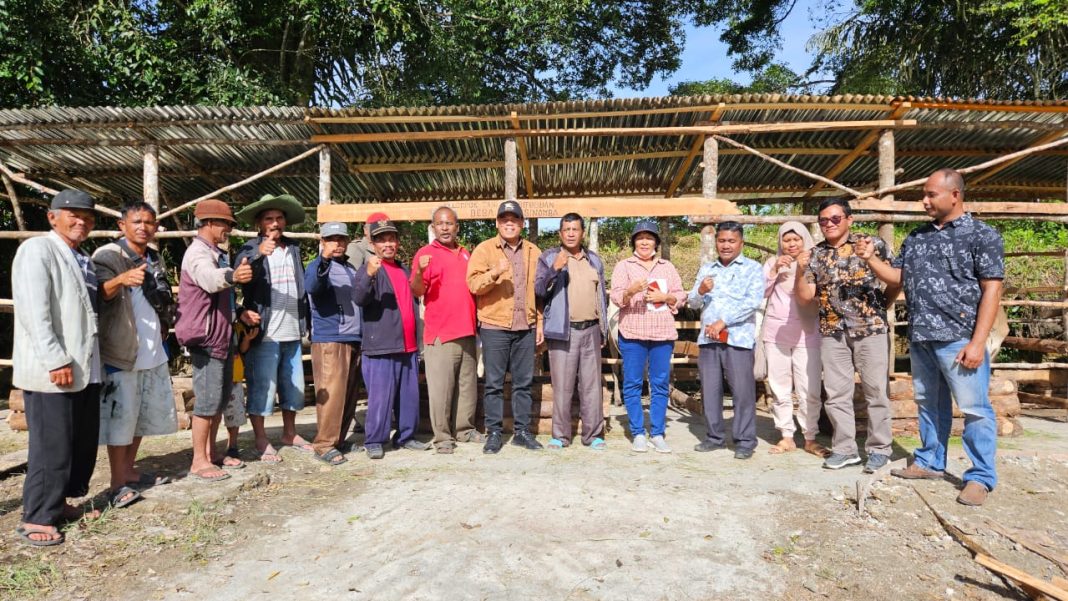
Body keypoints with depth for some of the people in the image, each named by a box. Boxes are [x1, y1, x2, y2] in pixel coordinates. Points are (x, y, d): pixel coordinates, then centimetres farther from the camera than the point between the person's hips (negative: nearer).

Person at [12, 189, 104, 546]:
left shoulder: (83, 260, 18)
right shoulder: (37, 250, -8)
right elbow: (34, 311, -17)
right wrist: (57, 360, -21)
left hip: (86, 369, 8)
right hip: (50, 371, -8)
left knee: (84, 442, 13)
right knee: (52, 445, -1)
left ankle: (60, 501, 28)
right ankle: (36, 519, 12)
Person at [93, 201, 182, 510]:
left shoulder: (155, 258, 14)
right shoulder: (107, 255, -9)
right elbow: (100, 292, -28)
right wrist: (121, 279, -46)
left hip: (153, 353, 8)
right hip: (120, 352, -7)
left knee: (144, 414, 15)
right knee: (120, 416, -3)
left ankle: (129, 470, 29)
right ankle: (118, 483, 7)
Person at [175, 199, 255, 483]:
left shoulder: (216, 254, 18)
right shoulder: (198, 253, -14)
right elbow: (209, 279, -38)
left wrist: (240, 313, 12)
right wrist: (232, 276, -58)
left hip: (222, 336, 10)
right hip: (206, 337, -10)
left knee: (221, 398, 14)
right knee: (208, 400, -5)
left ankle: (210, 452, 25)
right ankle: (199, 461, 4)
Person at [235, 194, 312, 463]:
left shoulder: (294, 248, 13)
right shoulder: (251, 249, -4)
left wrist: (304, 321, 15)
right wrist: (259, 254, -43)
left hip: (292, 332, 6)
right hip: (265, 333, -6)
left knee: (294, 386, 14)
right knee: (262, 387, -1)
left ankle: (289, 433, 30)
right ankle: (261, 441, 13)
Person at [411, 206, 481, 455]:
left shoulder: (465, 254, 16)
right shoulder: (425, 253, -3)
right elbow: (416, 291, -11)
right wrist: (419, 272, -29)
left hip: (467, 331, 6)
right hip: (439, 333, -6)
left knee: (468, 384, 12)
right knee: (441, 387, -5)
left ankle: (464, 429, 24)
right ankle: (442, 436, 3)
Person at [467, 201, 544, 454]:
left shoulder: (534, 252, 13)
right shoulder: (484, 249, 2)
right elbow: (474, 285, -8)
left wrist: (540, 322, 9)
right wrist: (494, 273, -26)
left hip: (526, 327, 3)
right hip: (494, 326, -3)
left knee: (523, 382, 8)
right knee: (494, 383, 2)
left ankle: (522, 431, 18)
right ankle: (494, 433, 12)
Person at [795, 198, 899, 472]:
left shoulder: (872, 244, 0)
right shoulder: (814, 254, 7)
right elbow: (804, 297, 4)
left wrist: (881, 304, -2)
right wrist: (800, 271, -10)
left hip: (871, 328, -2)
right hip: (832, 332, 3)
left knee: (876, 391, 4)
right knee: (836, 393, 6)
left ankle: (879, 448, 17)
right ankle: (844, 449, 17)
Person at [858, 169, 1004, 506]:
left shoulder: (982, 235, -4)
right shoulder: (916, 237, 13)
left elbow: (991, 290, -9)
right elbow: (897, 277, 16)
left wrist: (977, 342, -15)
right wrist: (871, 259, -3)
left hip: (959, 339, -6)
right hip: (920, 338, 6)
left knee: (974, 409, 0)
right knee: (929, 404, 15)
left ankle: (981, 478, 10)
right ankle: (929, 462, 28)